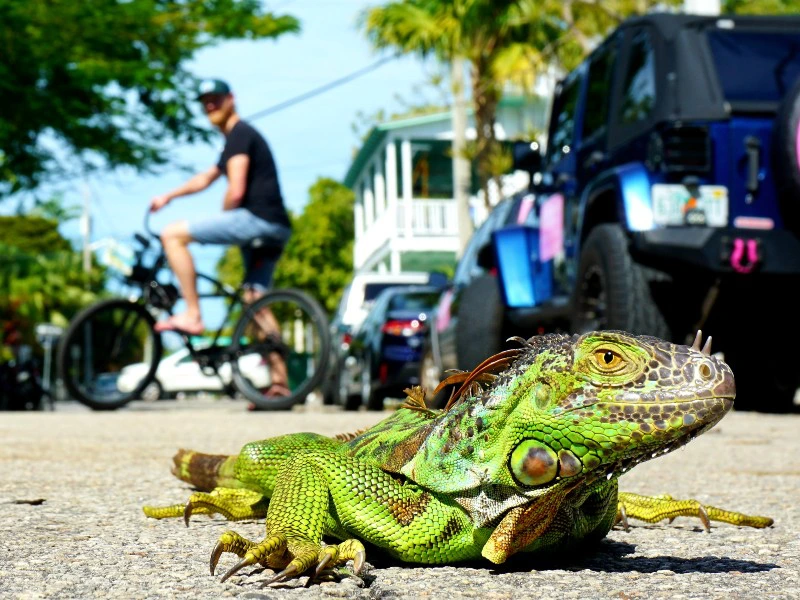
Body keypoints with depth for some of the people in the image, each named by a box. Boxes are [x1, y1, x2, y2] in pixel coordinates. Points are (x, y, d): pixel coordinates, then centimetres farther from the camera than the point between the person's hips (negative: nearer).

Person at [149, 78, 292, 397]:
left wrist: (222, 222, 1)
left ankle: (192, 315, -12)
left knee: (173, 234, -9)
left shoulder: (240, 134, -4)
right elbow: (206, 178, 41)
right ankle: (279, 381, 9)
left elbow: (236, 192, -14)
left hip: (256, 218, -10)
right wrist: (169, 196, 37)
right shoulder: (237, 138, 27)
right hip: (274, 230, 10)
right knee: (256, 301, 11)